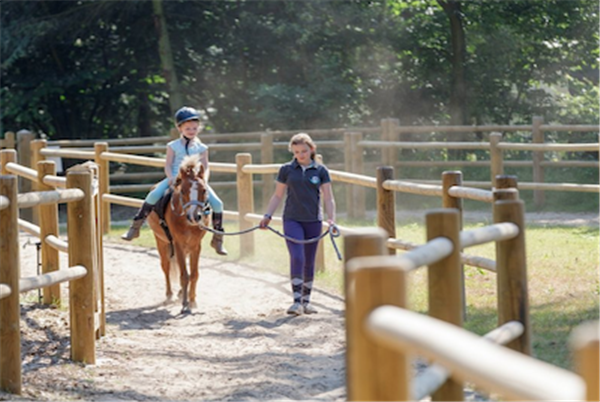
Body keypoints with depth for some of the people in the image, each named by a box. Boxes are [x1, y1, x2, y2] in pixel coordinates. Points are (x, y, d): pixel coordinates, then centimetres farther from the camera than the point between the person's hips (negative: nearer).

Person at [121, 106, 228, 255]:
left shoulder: (201, 148, 8)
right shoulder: (174, 146, 4)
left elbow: (205, 168, 6)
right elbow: (168, 165, 1)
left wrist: (204, 180, -15)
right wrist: (171, 178, -18)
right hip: (175, 179, -1)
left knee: (217, 203, -16)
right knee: (154, 195, -26)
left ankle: (218, 239, 0)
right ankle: (135, 228, -14)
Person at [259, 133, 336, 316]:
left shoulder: (320, 171, 3)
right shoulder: (287, 170, 3)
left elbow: (328, 198, 1)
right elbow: (277, 195, 9)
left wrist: (332, 219, -12)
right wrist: (267, 215, 0)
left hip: (313, 221, 1)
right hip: (292, 220, -1)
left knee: (309, 261, 9)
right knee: (297, 257, -16)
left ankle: (306, 301, 19)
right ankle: (296, 301, -18)